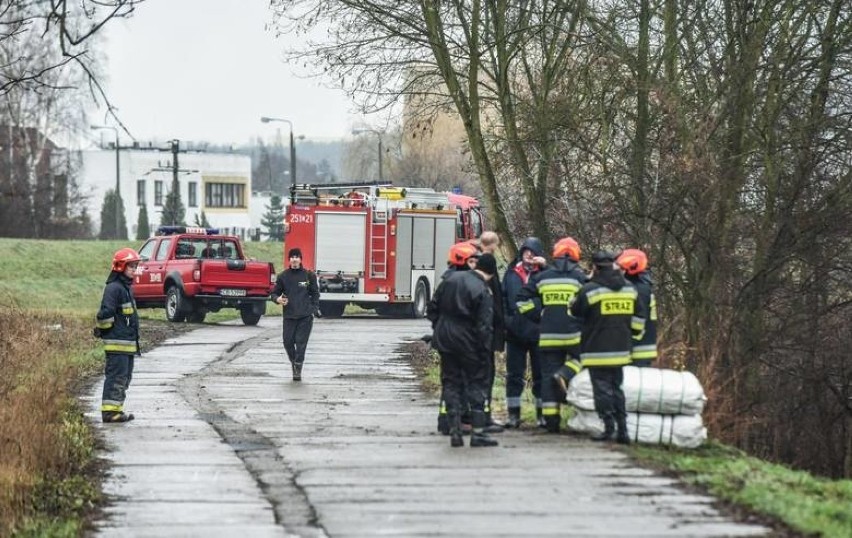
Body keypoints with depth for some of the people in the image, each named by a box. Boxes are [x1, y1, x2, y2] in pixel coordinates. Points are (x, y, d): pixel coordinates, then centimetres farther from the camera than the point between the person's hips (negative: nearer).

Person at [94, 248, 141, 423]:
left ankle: (117, 409, 20)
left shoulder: (126, 287, 18)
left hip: (128, 342, 10)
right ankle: (110, 410, -9)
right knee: (116, 376, -10)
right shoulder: (114, 288, -15)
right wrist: (104, 330, -11)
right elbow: (105, 313, -23)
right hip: (117, 342, -10)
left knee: (125, 377, 14)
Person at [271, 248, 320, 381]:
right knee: (288, 342, 1)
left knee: (301, 343, -6)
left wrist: (315, 308, -1)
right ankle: (293, 362, 26)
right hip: (289, 315, 2)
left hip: (305, 316, -2)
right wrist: (278, 299, -12)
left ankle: (298, 370, -2)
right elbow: (274, 293, 10)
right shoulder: (283, 276, 4)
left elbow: (315, 293, 9)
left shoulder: (309, 275, 2)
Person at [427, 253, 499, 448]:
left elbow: (433, 307, 8)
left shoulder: (451, 278, 2)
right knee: (477, 383, 5)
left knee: (451, 383, 11)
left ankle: (455, 431, 7)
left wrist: (438, 328, 18)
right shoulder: (483, 292, -15)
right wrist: (486, 354, -10)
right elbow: (484, 327, -17)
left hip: (445, 340, 5)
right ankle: (478, 432, 0)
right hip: (468, 343, -5)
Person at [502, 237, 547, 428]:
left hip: (538, 332, -2)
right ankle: (513, 414, 13)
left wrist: (545, 266, -19)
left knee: (541, 375, 6)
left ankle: (542, 414, 14)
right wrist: (505, 318, -1)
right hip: (515, 331, 2)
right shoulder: (511, 273, 7)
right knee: (514, 374, 7)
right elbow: (502, 297, 10)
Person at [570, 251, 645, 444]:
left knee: (602, 388, -1)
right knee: (616, 388, 12)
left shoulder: (590, 289, -12)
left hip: (597, 351, -6)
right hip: (621, 350, 6)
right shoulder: (629, 289, 7)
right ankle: (622, 430, 7)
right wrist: (633, 335, 25)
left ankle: (609, 427, -7)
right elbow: (638, 318, 12)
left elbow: (575, 310, 4)